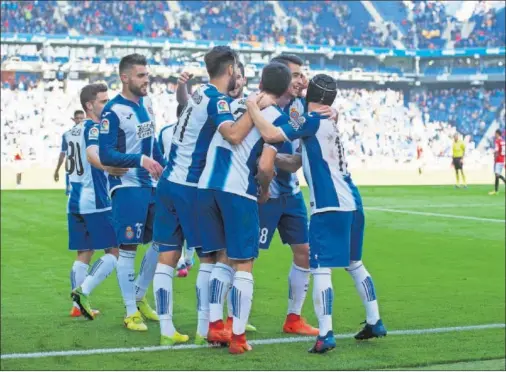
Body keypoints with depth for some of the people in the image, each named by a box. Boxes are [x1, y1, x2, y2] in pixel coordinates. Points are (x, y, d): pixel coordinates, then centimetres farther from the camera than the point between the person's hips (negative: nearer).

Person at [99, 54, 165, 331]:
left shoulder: (146, 103, 9)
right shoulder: (113, 111, -15)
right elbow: (106, 155, -19)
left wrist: (163, 169, 16)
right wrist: (141, 160, -26)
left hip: (151, 184, 8)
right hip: (127, 187, -8)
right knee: (128, 248, -2)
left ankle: (139, 296, 27)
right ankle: (131, 312, 7)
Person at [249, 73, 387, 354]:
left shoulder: (313, 121, -9)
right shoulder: (328, 123, 17)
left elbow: (271, 134, -18)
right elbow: (301, 160, 27)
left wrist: (252, 107, -5)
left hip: (330, 205, -9)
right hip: (351, 202, 9)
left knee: (320, 267, -8)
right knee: (354, 263, 20)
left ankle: (325, 335, -14)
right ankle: (374, 322, 26)